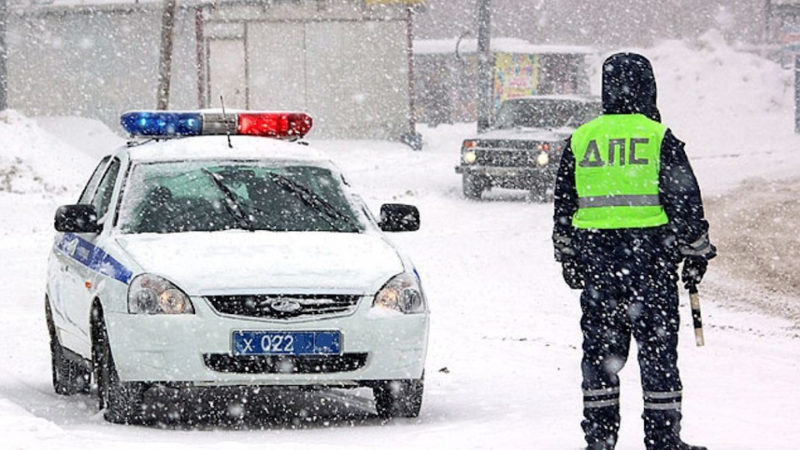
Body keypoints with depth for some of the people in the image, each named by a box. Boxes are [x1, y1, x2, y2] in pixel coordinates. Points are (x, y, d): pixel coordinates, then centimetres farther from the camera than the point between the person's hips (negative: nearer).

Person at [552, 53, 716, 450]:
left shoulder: (580, 139, 7)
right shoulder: (659, 138, -4)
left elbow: (563, 206, 13)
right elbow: (686, 201, -2)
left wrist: (567, 256, 23)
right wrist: (696, 252, 8)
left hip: (594, 253, 3)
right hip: (650, 252, -3)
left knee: (600, 345, 8)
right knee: (658, 345, 2)